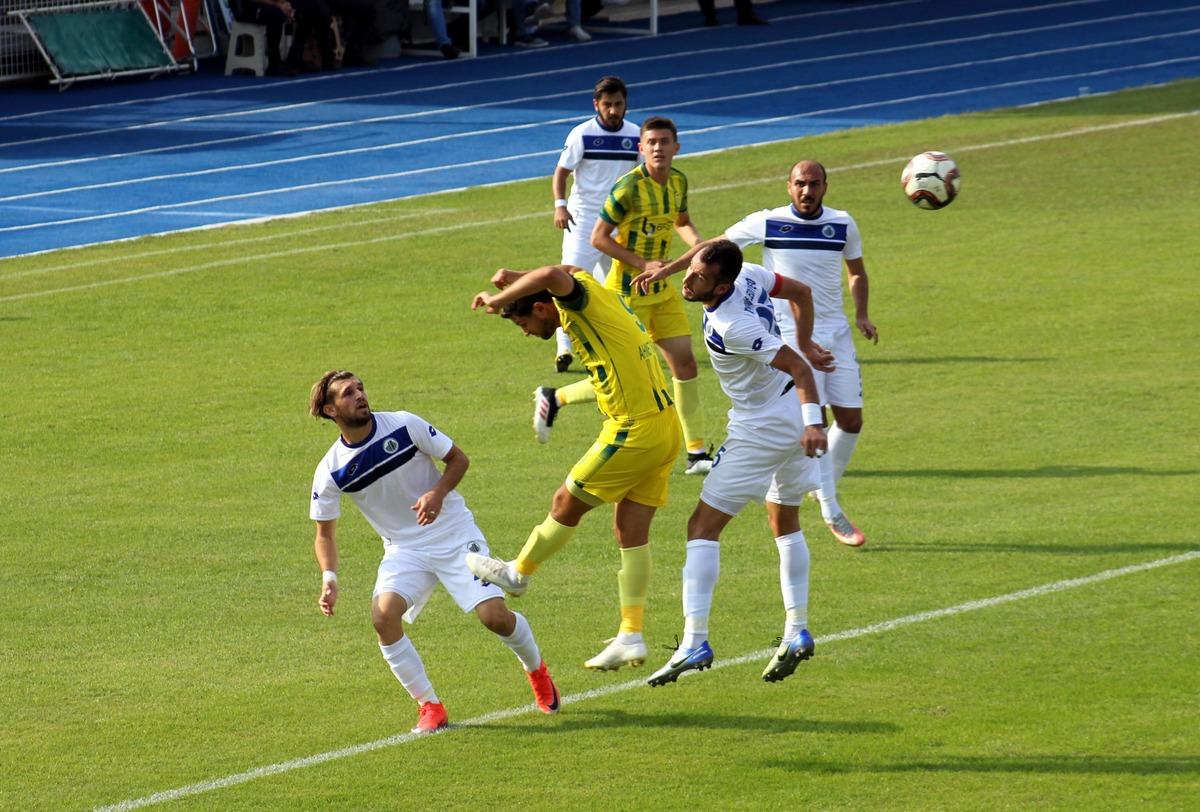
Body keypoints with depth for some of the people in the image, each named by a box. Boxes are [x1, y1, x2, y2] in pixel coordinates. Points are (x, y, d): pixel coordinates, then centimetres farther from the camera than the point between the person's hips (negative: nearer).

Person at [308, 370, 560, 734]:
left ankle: (537, 671, 20)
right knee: (383, 616, -25)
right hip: (404, 549, 2)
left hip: (455, 535, -2)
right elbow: (325, 532, 3)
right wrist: (329, 577, -14)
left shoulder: (404, 425, -12)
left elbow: (458, 459, -2)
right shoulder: (330, 472, -8)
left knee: (494, 615, -14)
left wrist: (438, 494, -21)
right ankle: (429, 705, -11)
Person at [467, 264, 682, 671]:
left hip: (634, 432, -10)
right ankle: (631, 637, 10)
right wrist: (517, 279, 20)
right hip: (664, 425, 10)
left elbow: (556, 276, -37)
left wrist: (500, 299, -24)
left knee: (567, 504, 9)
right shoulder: (594, 298, 14)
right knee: (631, 532, 10)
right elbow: (571, 273, 37)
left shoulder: (581, 295, -13)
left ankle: (518, 573, 29)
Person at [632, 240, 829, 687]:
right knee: (784, 521, 24)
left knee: (703, 527, -6)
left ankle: (694, 642, -14)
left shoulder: (731, 328, -29)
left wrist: (812, 421, -37)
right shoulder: (749, 273, -6)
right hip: (795, 421, 10)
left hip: (762, 429, -10)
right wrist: (806, 343, 18)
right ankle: (797, 632, 25)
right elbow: (801, 292, 10)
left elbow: (798, 367, -30)